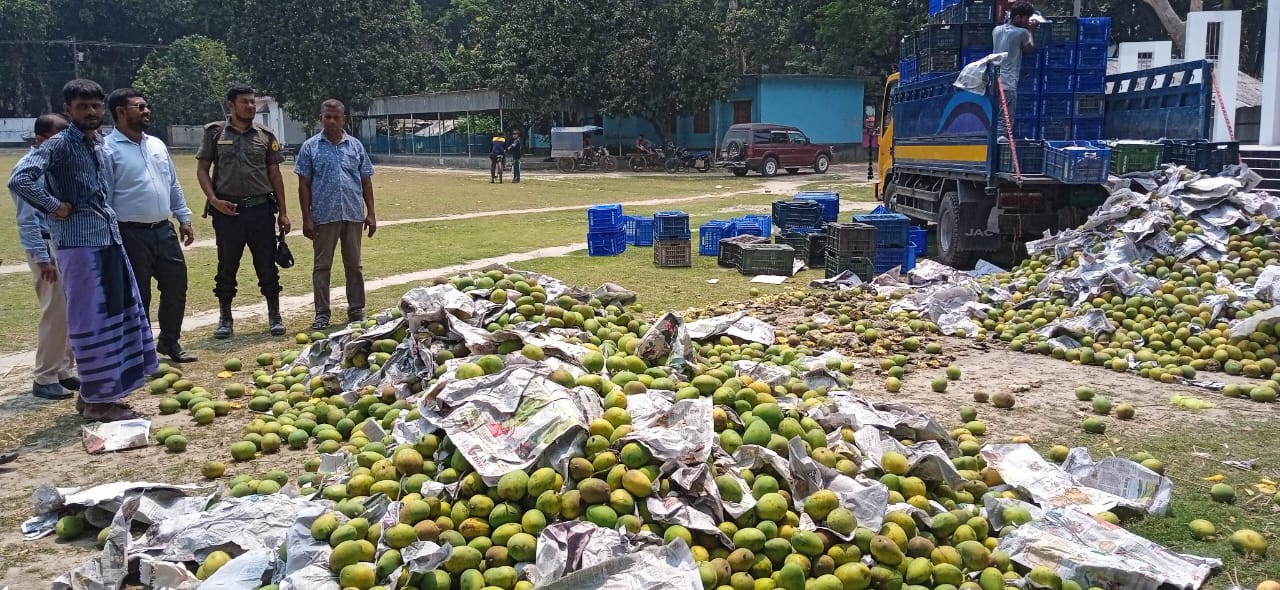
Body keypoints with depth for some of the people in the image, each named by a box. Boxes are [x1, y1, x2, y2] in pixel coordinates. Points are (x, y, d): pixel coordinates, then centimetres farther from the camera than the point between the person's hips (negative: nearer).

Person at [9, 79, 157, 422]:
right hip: (79, 243, -8)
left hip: (108, 238, 8)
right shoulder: (59, 145, -10)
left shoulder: (100, 143, 14)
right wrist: (54, 207, -13)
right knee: (91, 319, -3)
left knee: (116, 314, 12)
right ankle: (96, 401, 6)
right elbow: (19, 180, -22)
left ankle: (99, 391, 24)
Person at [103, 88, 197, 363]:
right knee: (137, 296, 3)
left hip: (164, 230, 7)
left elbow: (173, 185, 19)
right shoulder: (108, 150, -10)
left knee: (176, 285, 11)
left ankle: (169, 341, 28)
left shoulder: (157, 144, 12)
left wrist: (184, 218, 15)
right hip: (132, 235, -7)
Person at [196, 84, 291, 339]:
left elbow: (275, 174, 8)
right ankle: (225, 319, 19)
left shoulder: (265, 135, 6)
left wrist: (282, 212, 6)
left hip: (261, 208, 1)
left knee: (267, 265, 5)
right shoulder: (215, 133, 2)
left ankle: (274, 316, 16)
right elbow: (202, 169, 5)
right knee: (227, 267, 7)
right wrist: (214, 200, -9)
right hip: (227, 210, -1)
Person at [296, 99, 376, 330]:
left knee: (354, 265, 9)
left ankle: (356, 310, 19)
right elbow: (304, 185, 1)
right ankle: (322, 314, 10)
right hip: (323, 216, -2)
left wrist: (371, 213, 4)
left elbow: (366, 181, 11)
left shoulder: (355, 146, 9)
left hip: (353, 215, 2)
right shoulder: (310, 147, 3)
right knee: (322, 266, 3)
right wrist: (307, 218, -5)